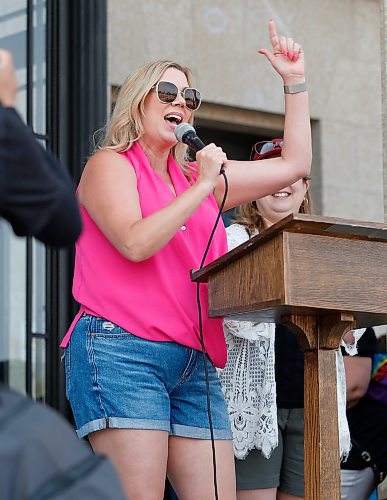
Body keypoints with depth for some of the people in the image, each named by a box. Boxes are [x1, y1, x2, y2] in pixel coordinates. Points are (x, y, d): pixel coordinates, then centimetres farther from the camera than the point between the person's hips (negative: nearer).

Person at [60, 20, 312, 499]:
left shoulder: (198, 177, 24)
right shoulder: (110, 164, 6)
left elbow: (293, 165, 27)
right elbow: (135, 242, -13)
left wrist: (295, 82, 24)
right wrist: (203, 186, -7)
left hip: (194, 365, 7)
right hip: (122, 350, -7)